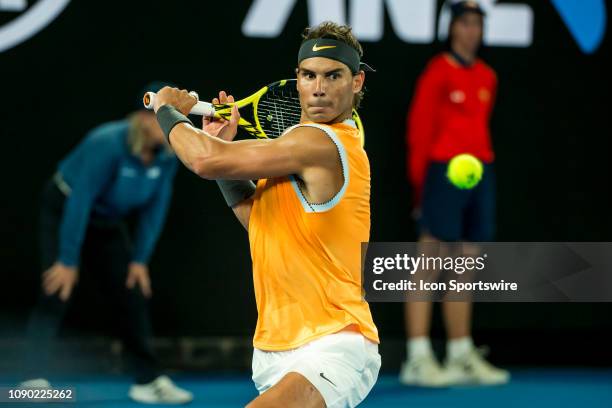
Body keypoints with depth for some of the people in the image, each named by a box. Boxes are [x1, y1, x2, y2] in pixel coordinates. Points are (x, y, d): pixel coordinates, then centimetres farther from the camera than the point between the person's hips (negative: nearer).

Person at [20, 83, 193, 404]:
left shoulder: (167, 156, -16)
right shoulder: (108, 145, -34)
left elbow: (155, 209, -6)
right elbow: (80, 202, -32)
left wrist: (140, 259, -7)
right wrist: (69, 261, -29)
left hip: (107, 221, 6)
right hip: (64, 211, -6)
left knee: (132, 294, 3)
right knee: (57, 292, -17)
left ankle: (148, 381, 11)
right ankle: (35, 379, -18)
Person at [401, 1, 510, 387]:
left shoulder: (487, 76, 14)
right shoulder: (438, 73, -5)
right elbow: (419, 131, -6)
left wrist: (482, 165, 11)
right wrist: (420, 183, -7)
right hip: (444, 170, -7)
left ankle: (462, 357, 14)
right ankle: (418, 359, -6)